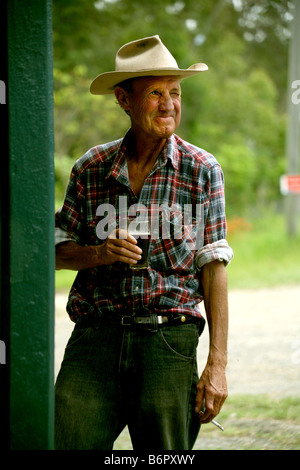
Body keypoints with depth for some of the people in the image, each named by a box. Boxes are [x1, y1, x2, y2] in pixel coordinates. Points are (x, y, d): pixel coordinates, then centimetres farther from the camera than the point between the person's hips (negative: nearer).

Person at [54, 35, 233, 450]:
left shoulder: (202, 170, 3)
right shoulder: (91, 168, 8)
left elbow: (213, 268, 1)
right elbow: (59, 252, 15)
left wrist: (217, 365, -5)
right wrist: (98, 253, -9)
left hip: (169, 341, -1)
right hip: (95, 338, 1)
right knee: (67, 441, -8)